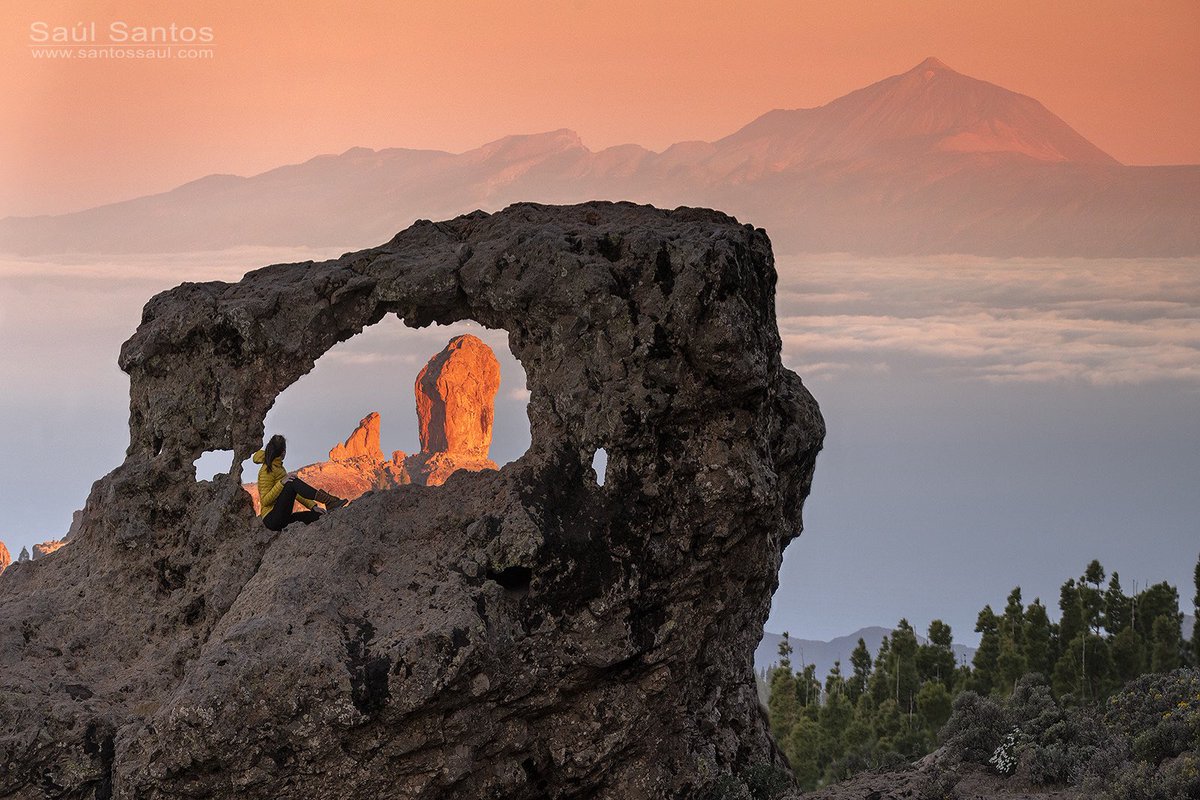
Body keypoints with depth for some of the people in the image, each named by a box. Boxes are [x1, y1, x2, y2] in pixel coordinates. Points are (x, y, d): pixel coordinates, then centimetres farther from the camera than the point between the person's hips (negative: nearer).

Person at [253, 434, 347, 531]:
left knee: (317, 515, -4)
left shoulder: (279, 468, 20)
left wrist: (312, 506, 5)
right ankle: (329, 501, -40)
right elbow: (265, 501, -16)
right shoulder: (267, 470, -8)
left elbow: (295, 493, 17)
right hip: (271, 518, -10)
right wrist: (281, 483, -26)